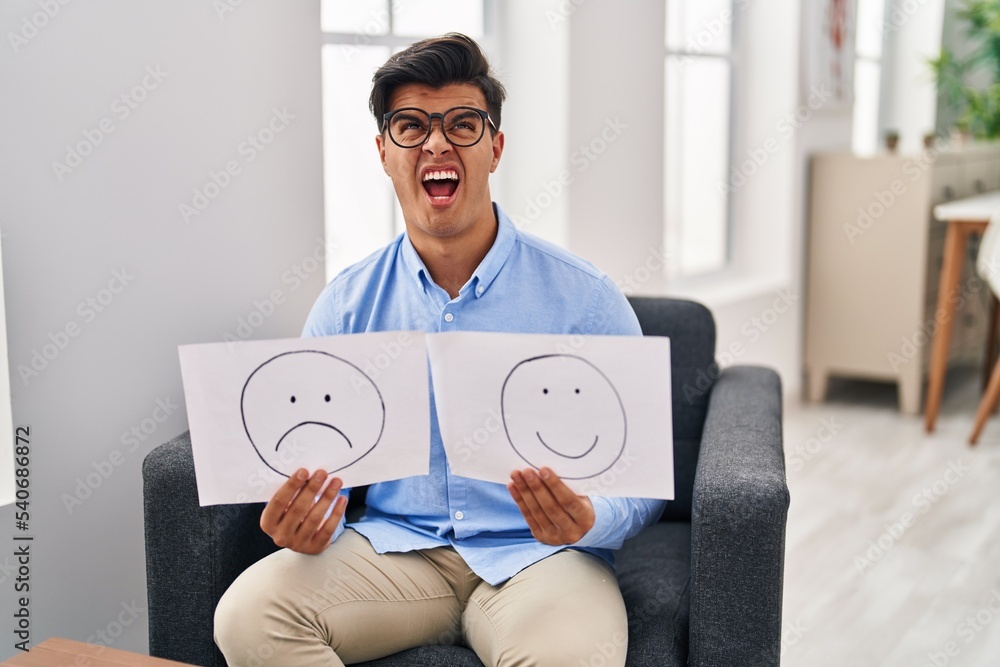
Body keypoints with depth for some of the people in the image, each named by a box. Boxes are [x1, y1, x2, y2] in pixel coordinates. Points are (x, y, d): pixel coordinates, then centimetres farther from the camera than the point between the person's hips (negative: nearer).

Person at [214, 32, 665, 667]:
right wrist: (303, 523, -17)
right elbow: (315, 465, 8)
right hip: (394, 545, 3)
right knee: (247, 615, -23)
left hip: (533, 555, -2)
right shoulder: (346, 305, 5)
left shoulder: (583, 297, -3)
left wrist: (588, 520, -25)